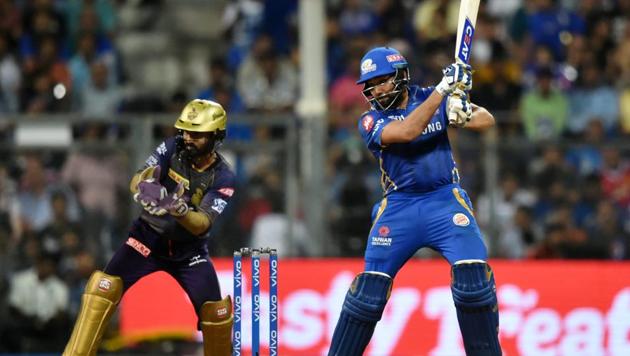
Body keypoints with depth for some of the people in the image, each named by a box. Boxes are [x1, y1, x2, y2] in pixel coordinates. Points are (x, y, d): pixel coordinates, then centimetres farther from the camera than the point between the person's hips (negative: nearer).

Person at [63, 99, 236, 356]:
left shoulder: (222, 178, -14)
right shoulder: (173, 148, -10)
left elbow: (202, 224, -24)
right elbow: (138, 180, -21)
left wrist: (180, 210, -46)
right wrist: (143, 188, -46)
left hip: (188, 249, 0)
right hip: (149, 237, 0)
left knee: (215, 311, -9)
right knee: (104, 287, -19)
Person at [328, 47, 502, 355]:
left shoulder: (431, 98, 5)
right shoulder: (371, 121, -1)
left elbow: (487, 120, 1)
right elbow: (407, 131, -21)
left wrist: (465, 116, -23)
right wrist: (443, 89, -25)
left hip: (445, 199, 0)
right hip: (398, 206, 0)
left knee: (474, 277, -18)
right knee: (370, 287, -7)